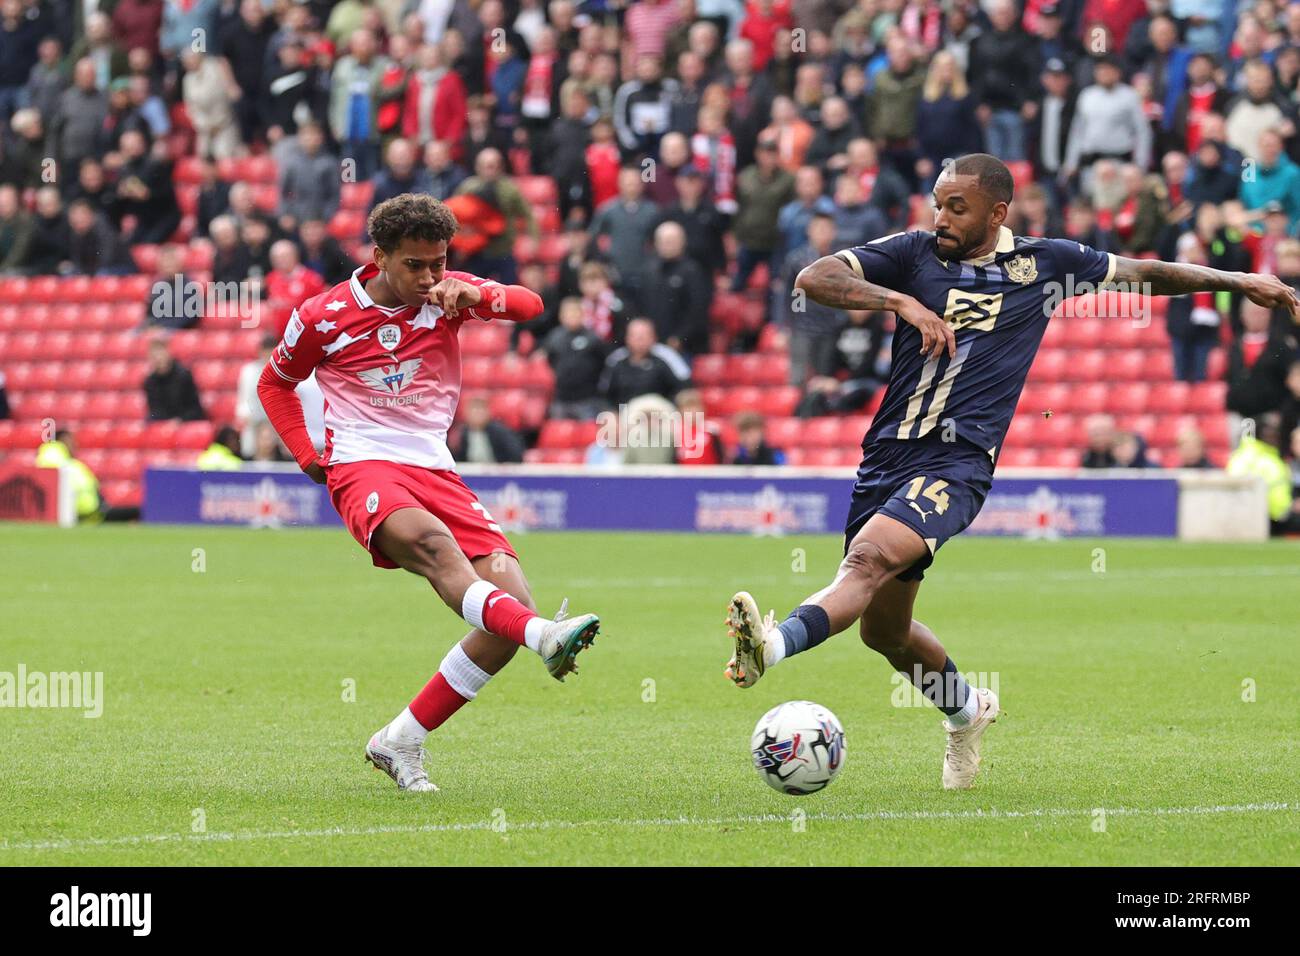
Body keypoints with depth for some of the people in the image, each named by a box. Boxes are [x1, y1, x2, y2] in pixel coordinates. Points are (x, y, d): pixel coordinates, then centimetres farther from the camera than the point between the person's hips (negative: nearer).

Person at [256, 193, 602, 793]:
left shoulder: (448, 293, 6)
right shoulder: (324, 316, 2)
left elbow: (529, 305, -6)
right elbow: (274, 384, 18)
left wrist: (474, 296, -27)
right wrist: (307, 455, 4)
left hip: (436, 471, 4)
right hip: (364, 470, -4)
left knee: (513, 601, -12)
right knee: (430, 541, -39)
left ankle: (400, 742, -2)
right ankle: (544, 637, -62)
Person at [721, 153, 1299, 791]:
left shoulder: (1045, 262, 8)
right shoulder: (915, 253, 8)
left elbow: (1143, 272, 24)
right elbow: (814, 278, -3)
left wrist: (1240, 281, 29)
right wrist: (902, 302, -16)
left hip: (956, 462, -4)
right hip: (887, 457, 4)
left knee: (872, 556, -31)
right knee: (883, 629, 12)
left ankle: (774, 645, -54)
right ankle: (966, 710, 39)